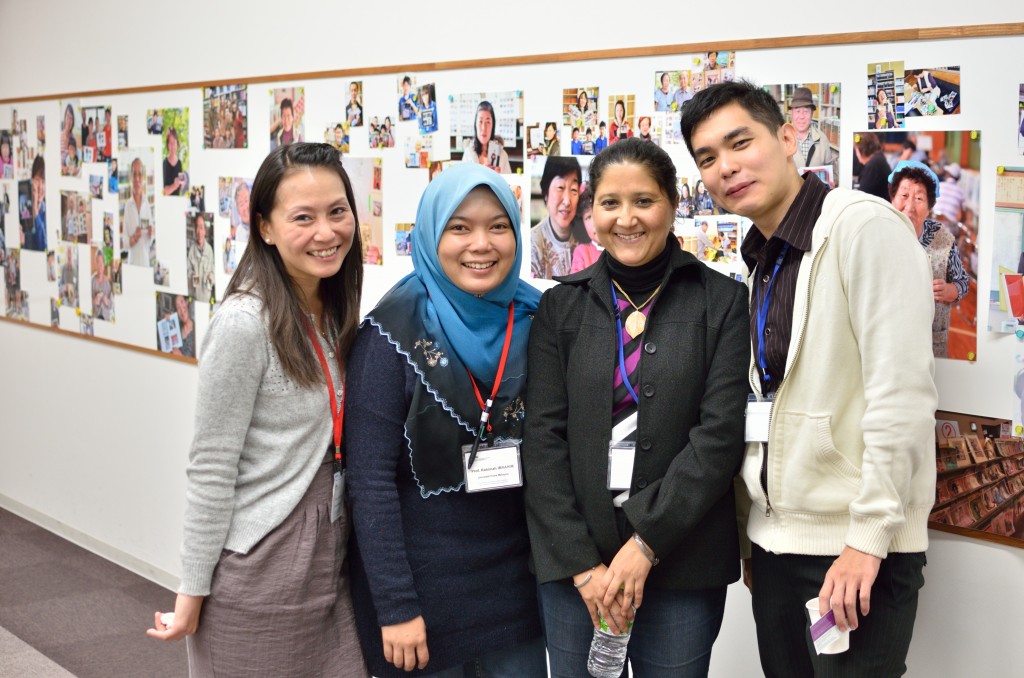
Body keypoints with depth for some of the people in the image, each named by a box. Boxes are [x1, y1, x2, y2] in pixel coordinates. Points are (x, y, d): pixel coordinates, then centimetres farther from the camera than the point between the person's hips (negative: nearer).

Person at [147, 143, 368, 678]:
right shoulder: (244, 323, -16)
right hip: (259, 573, -6)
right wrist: (193, 592, -11)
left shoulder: (334, 316, 6)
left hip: (330, 568, 7)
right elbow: (211, 470, -14)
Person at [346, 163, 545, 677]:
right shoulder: (394, 333, -12)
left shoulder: (535, 321, 1)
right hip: (424, 587, -4)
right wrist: (395, 607, -16)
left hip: (515, 582, 4)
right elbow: (370, 480, -13)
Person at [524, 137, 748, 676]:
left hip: (683, 560, -1)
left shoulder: (721, 301, 1)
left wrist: (646, 542, -13)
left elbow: (721, 434, -7)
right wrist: (580, 562, -9)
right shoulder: (561, 306, 6)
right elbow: (543, 439, 0)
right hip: (573, 565, 2)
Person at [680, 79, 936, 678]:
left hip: (858, 549, -7)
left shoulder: (865, 225, -12)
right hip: (775, 542, 8)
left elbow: (901, 394, -19)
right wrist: (750, 533, 14)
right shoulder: (761, 262, 13)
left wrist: (868, 538, -19)